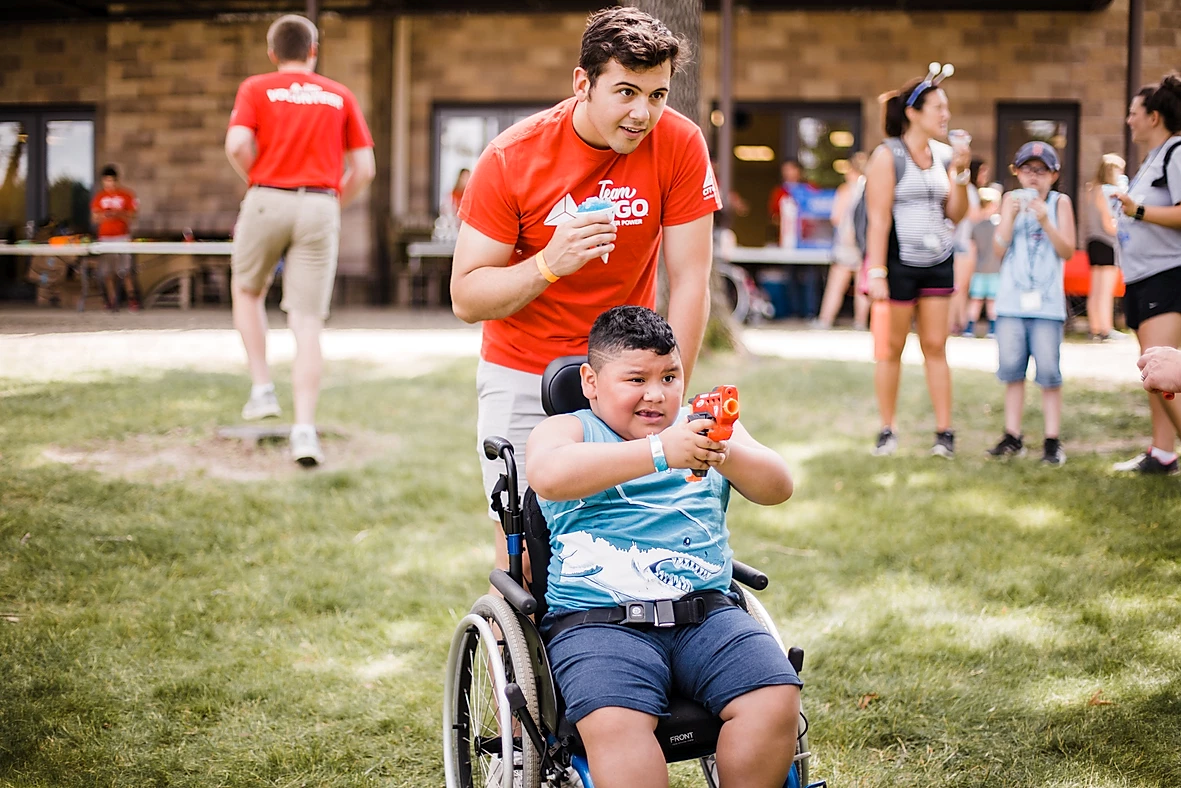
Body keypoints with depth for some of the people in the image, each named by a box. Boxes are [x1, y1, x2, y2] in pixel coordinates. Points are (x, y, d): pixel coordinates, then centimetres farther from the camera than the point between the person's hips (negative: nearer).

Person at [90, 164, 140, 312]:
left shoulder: (126, 195, 5)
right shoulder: (99, 197, 10)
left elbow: (132, 216, 3)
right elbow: (94, 218, 12)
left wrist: (119, 214, -15)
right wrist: (103, 216, -10)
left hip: (123, 237, -2)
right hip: (104, 238, 2)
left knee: (126, 271, -11)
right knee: (107, 274, -2)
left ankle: (132, 300, -5)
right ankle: (112, 303, 1)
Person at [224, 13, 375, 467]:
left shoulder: (256, 89, 6)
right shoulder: (341, 97, 11)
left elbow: (237, 145, -11)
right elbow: (364, 168, 6)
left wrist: (258, 183, 6)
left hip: (267, 202, -1)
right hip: (322, 208, 1)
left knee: (247, 290, 25)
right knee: (308, 324, -1)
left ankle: (262, 389, 16)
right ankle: (304, 429, -9)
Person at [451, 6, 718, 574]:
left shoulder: (679, 144, -12)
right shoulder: (511, 158, -15)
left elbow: (689, 282, -9)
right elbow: (466, 298, -13)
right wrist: (549, 264, -30)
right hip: (522, 376, -1)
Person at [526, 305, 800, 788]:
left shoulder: (702, 429, 21)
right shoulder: (567, 429, 10)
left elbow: (777, 489, 7)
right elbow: (549, 476, -16)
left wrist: (726, 455, -16)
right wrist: (659, 452, -24)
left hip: (707, 615, 4)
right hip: (597, 621, -3)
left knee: (776, 698, -22)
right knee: (615, 720, -32)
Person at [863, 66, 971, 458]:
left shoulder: (944, 155, 8)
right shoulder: (888, 155, -8)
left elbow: (956, 215, 8)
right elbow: (878, 218, -12)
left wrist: (960, 173, -5)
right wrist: (876, 272, -16)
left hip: (937, 263, 5)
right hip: (899, 261, -5)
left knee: (936, 347, 5)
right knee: (892, 347, 4)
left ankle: (944, 431, 7)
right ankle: (887, 432, 13)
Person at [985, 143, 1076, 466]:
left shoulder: (1059, 202, 3)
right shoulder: (1011, 200, 7)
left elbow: (1067, 251, -4)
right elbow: (999, 249, 0)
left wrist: (1045, 220, -16)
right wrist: (1012, 215, -13)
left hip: (1047, 302, -2)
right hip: (1011, 300, 2)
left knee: (1048, 372, -5)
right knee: (1012, 369, 4)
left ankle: (1053, 440, 0)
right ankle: (1013, 436, 12)